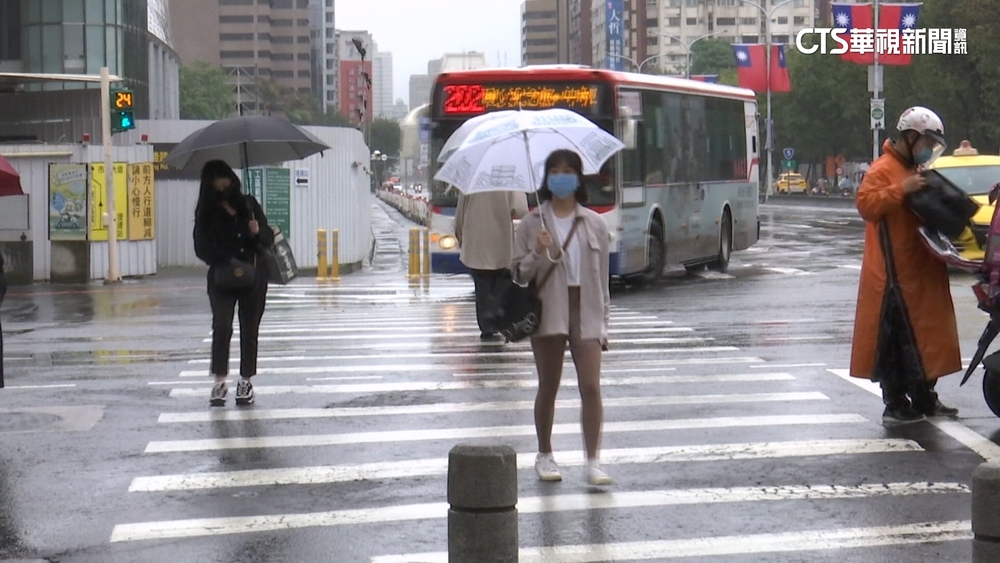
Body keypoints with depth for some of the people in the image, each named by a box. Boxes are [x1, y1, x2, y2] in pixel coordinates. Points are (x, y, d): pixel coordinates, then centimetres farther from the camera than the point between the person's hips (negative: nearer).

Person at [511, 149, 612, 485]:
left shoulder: (595, 224, 7)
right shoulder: (532, 223, 3)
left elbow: (602, 276, 10)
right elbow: (518, 274, 3)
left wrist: (604, 320, 7)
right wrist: (537, 253, -16)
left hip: (585, 310, 0)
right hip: (548, 310, 0)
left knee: (591, 386, -9)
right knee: (548, 387, 9)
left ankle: (593, 461, -7)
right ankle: (544, 455, 24)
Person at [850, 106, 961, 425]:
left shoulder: (915, 170, 21)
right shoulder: (883, 169, -10)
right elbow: (865, 203, -24)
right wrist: (901, 190, -31)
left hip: (921, 271, 10)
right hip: (896, 275, -10)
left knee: (926, 337, 14)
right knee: (897, 342, -7)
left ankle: (924, 399, 23)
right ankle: (896, 406, -5)